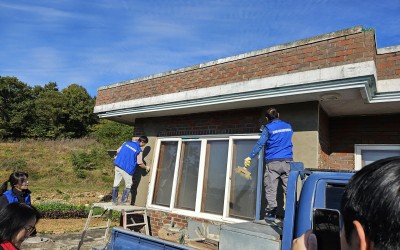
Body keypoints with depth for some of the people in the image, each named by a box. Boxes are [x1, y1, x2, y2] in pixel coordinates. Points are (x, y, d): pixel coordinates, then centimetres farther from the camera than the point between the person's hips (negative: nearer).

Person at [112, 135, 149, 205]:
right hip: (126, 169, -6)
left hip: (118, 166, 6)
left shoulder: (127, 143, 6)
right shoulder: (139, 150, -9)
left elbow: (118, 151, 13)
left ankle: (114, 201, 21)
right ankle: (123, 201, 15)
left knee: (116, 183, 13)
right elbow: (140, 164, -4)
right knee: (128, 184, 12)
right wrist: (146, 167, 14)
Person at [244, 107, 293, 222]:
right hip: (287, 161, 4)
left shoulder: (268, 128, -1)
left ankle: (271, 213, -1)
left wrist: (250, 157, -6)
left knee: (270, 189, -1)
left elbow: (260, 144, -8)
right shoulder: (288, 126, 15)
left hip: (272, 162, -4)